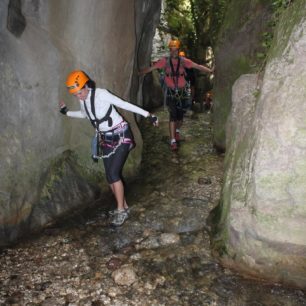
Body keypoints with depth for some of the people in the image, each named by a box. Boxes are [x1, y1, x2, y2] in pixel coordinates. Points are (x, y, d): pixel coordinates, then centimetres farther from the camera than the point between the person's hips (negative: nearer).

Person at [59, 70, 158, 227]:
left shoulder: (101, 94, -22)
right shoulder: (83, 100, -1)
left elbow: (125, 105, -19)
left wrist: (148, 115, -19)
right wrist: (67, 112, 14)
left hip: (121, 136, -7)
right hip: (106, 139, 7)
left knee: (113, 174, -14)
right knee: (110, 176, 6)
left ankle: (121, 210, 1)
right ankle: (123, 207, 23)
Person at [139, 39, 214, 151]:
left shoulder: (183, 61, -3)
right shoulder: (165, 61, -5)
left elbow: (198, 66, -6)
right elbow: (150, 68, -8)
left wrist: (210, 70, -17)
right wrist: (138, 73, -17)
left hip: (181, 92, 2)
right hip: (171, 92, -2)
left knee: (180, 115, 8)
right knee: (172, 115, -11)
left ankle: (177, 130, 41)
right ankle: (173, 141, -7)